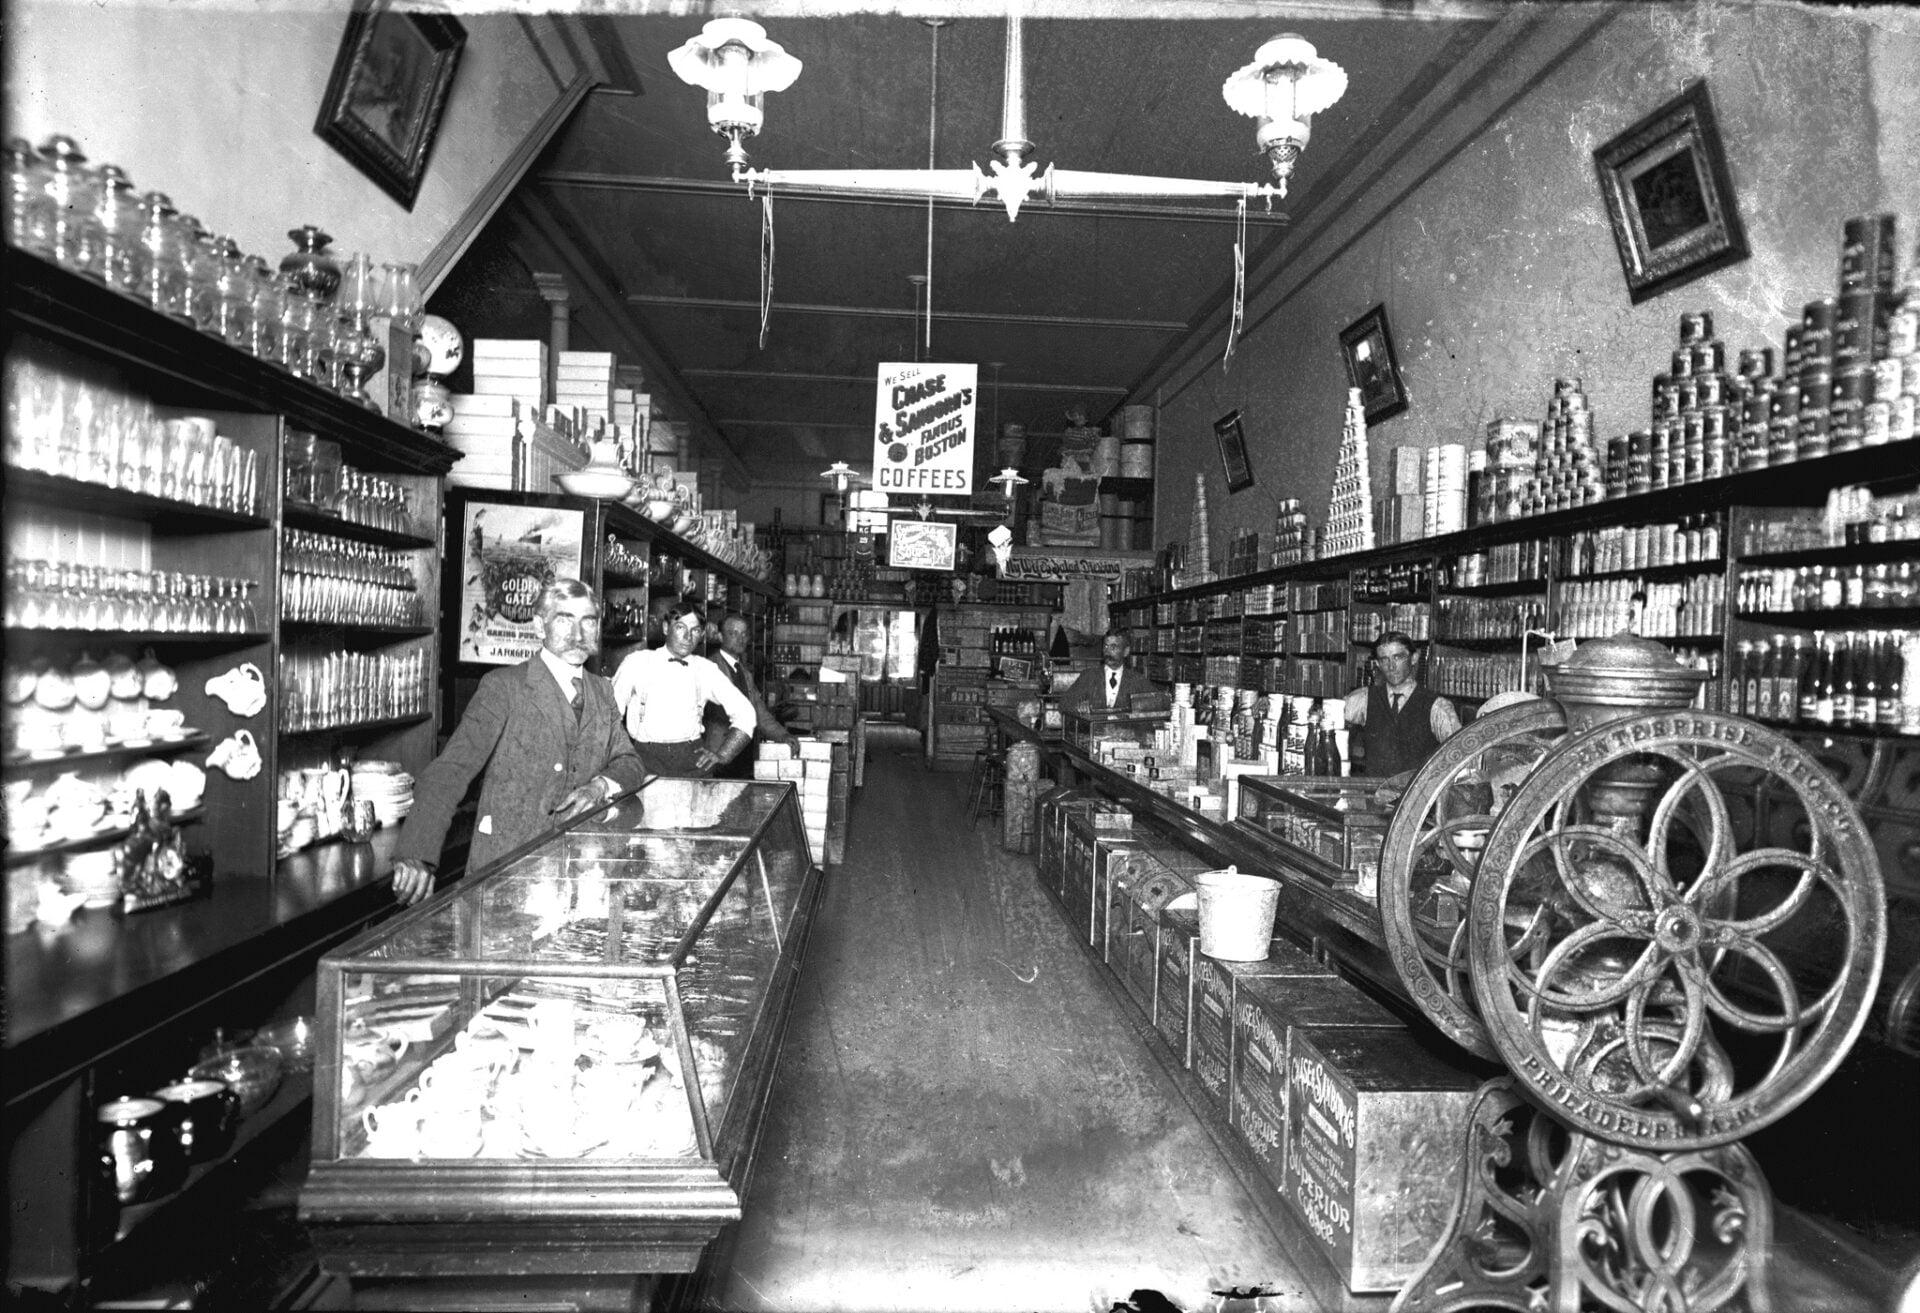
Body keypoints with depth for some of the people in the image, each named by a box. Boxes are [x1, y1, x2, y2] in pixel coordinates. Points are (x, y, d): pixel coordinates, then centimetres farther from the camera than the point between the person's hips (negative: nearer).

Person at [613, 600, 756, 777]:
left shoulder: (706, 669, 10)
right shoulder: (637, 662, 6)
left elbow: (744, 713, 12)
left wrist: (722, 755, 3)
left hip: (693, 760, 2)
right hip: (646, 756, -1)